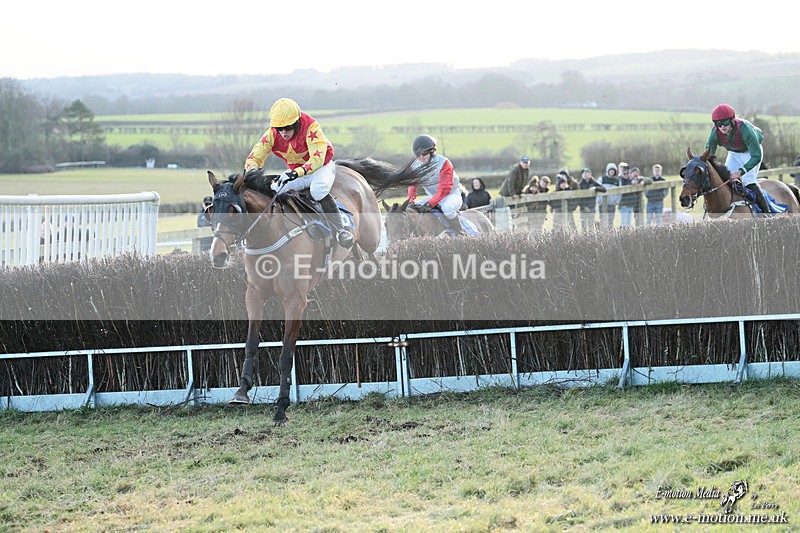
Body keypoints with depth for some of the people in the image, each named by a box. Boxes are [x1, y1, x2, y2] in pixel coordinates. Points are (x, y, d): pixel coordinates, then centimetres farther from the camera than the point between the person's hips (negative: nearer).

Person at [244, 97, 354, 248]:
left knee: (318, 190, -36)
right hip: (294, 170, 5)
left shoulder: (311, 127, -28)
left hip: (320, 167, -5)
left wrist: (296, 173, -49)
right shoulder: (272, 134, -14)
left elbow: (317, 159, -34)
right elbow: (254, 158, -12)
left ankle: (340, 231, -27)